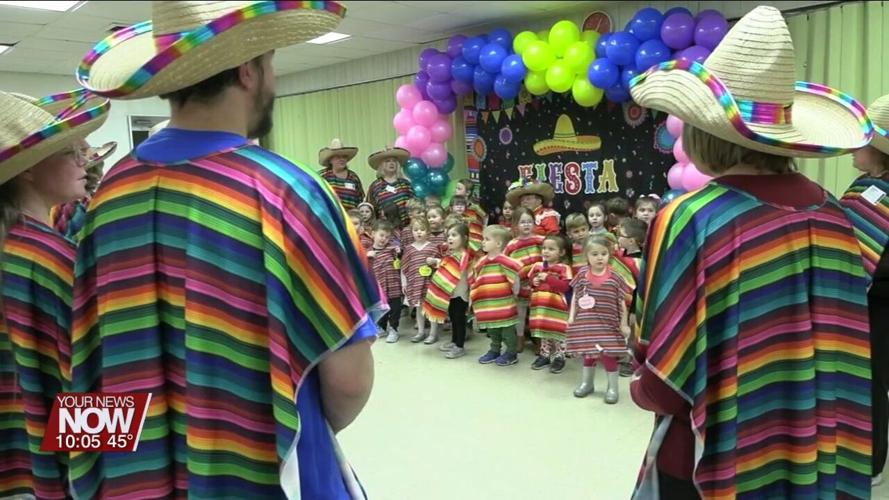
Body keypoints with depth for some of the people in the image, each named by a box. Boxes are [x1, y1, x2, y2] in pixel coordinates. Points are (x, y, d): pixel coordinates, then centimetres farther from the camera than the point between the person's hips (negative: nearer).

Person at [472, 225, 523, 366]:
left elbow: (517, 273, -26)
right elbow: (475, 281, 17)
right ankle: (495, 350, 33)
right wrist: (472, 297, 17)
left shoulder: (503, 261, -17)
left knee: (507, 329, 5)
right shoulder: (482, 262, 8)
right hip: (488, 306, 7)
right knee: (492, 330, 18)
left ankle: (511, 353, 16)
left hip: (504, 304, -7)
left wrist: (515, 290, -19)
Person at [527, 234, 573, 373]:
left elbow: (565, 286, -20)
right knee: (543, 331, 16)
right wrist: (534, 282, -6)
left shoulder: (564, 268, -10)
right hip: (540, 305, 5)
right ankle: (545, 355, 29)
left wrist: (548, 278, -24)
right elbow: (530, 279, 18)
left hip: (556, 307, -5)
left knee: (557, 333, 2)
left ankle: (558, 357, 15)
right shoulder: (537, 266, 7)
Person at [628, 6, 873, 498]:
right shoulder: (831, 213, -5)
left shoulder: (688, 220, -21)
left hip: (713, 460, -4)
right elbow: (845, 344, 2)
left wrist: (639, 391, 2)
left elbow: (666, 384, -19)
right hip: (814, 458, 5)